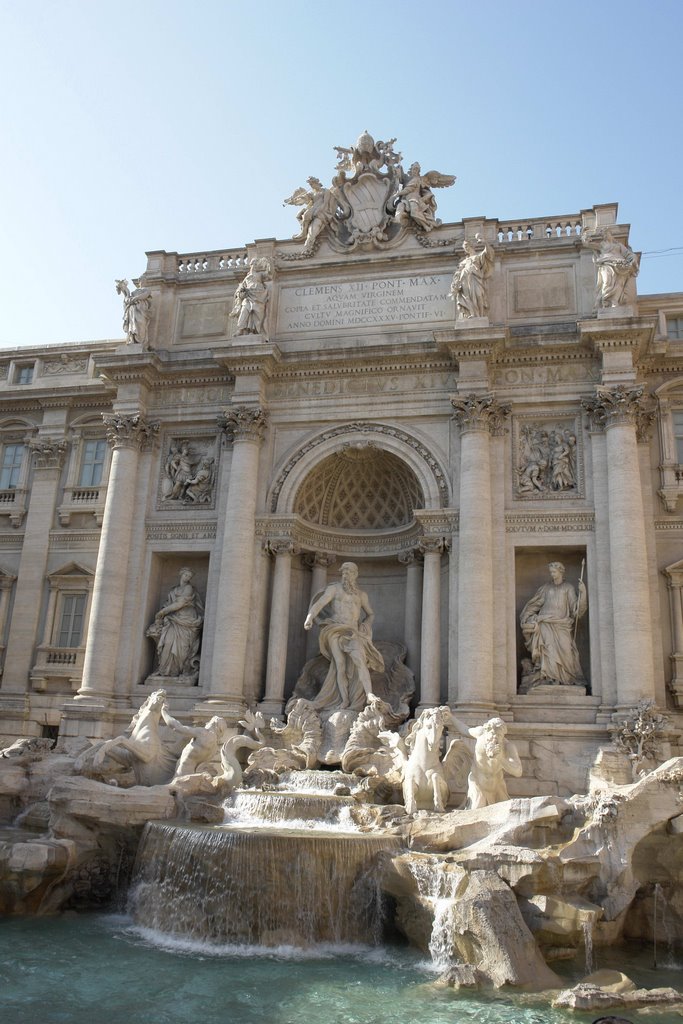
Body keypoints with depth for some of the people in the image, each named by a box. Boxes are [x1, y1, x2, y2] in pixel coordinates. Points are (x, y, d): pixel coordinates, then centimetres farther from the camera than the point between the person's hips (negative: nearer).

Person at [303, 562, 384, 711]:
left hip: (353, 633, 1)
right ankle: (345, 701, -5)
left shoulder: (361, 594, 17)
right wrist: (310, 617, -25)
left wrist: (365, 626, 7)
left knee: (360, 660, -21)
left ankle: (370, 697, -28)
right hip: (335, 631, -1)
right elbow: (319, 603, -8)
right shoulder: (334, 588, 7)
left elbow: (371, 614, 28)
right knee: (340, 665, -10)